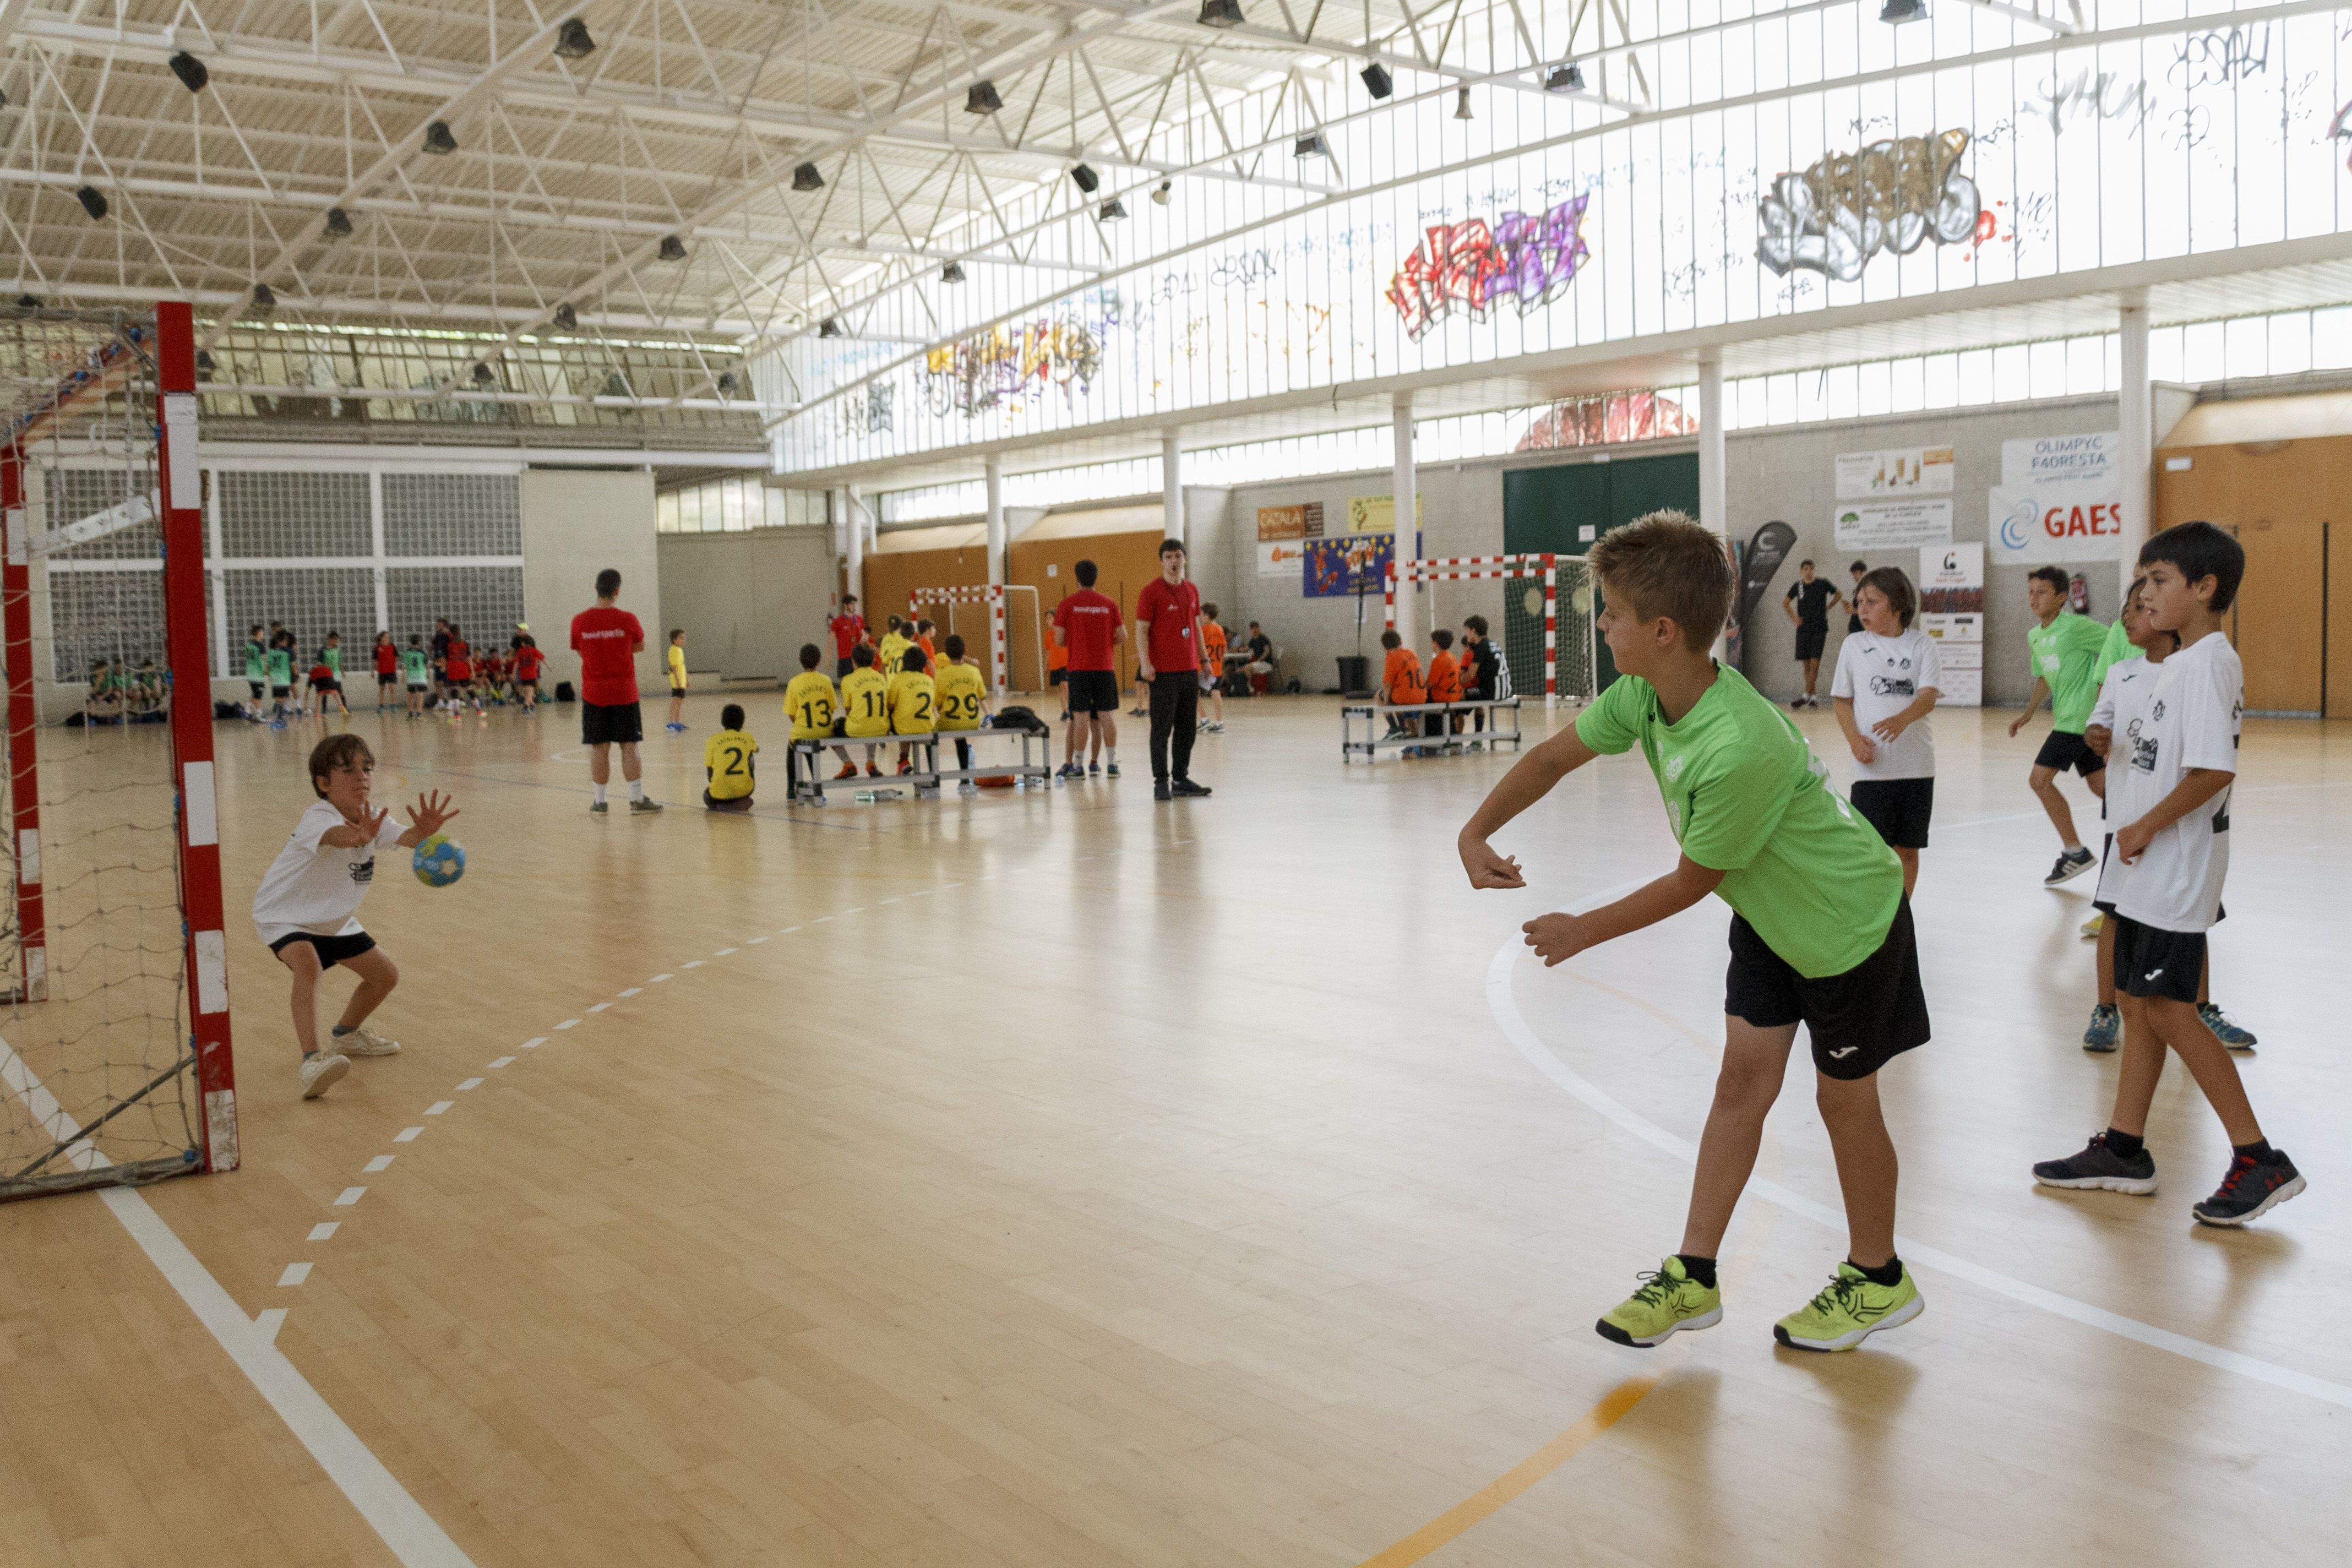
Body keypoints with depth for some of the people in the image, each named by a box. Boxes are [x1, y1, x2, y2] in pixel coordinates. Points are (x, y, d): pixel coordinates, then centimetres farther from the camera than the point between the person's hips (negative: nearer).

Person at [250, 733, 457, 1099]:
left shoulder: (372, 820, -12)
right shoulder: (317, 818, -31)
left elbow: (405, 837, -34)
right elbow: (334, 835, -57)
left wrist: (424, 831, -59)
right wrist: (359, 837, -81)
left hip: (335, 920, 8)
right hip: (283, 915, -8)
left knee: (385, 977, 10)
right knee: (308, 966, -36)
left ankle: (346, 1034, 36)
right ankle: (311, 1060, -41)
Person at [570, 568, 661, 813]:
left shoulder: (579, 622, -4)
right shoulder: (628, 620, -9)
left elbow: (580, 651, 10)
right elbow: (640, 646, 8)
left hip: (594, 694, 1)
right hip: (624, 693, -1)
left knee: (599, 748, 5)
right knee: (629, 747, 4)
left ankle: (600, 801, 9)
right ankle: (637, 799, 6)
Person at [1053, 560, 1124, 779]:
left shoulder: (1067, 605, -2)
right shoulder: (1109, 605, 3)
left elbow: (1060, 639, -4)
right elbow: (1122, 636, 3)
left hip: (1079, 669, -1)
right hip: (1105, 668, 1)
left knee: (1081, 716, 0)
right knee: (1106, 715, 5)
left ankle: (1078, 766, 0)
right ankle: (1112, 764, 5)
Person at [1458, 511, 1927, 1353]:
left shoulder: (1741, 751, -40)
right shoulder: (1645, 695, -16)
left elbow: (1692, 882, -25)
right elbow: (1556, 755, 2)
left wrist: (1583, 932, -14)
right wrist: (1477, 832, -6)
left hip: (1847, 922, -7)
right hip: (1770, 912, 7)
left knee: (1845, 1097, 7)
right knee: (1743, 1078, 8)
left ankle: (1878, 1279, 29)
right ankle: (1694, 1276, 15)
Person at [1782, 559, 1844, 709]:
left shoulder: (1822, 584, -1)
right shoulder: (1797, 586, 5)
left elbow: (1838, 595, 15)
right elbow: (1785, 603, 19)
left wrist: (1827, 608, 7)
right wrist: (1794, 618, 8)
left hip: (1819, 628, -3)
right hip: (1803, 628, 3)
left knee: (1815, 662, -12)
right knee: (1806, 663, 4)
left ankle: (1807, 696, -15)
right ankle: (1813, 697, 12)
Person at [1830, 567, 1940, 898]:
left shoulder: (1921, 644, 1)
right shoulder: (1854, 645, 5)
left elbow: (1929, 697, -10)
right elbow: (1841, 699, 7)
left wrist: (1902, 719, -31)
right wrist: (1854, 738, -11)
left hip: (1916, 763, 1)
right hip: (1872, 765, -1)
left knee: (1907, 847, 9)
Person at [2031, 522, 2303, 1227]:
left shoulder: (2208, 663, -16)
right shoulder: (2176, 663, 14)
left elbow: (2214, 770, -25)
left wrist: (2145, 827, -17)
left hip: (2178, 870, -10)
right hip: (2148, 870, 10)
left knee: (2168, 1010, -7)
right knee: (2139, 1005, 13)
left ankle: (2259, 1160, 0)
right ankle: (2123, 1150, 21)